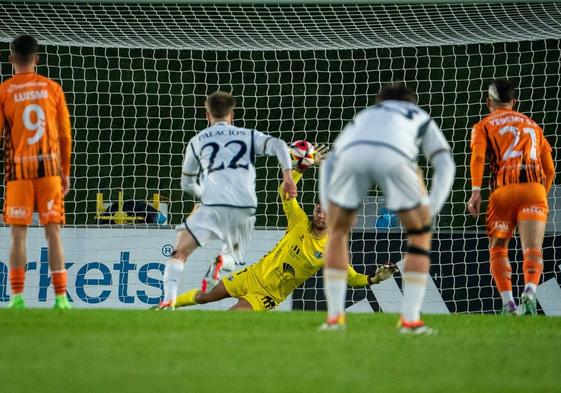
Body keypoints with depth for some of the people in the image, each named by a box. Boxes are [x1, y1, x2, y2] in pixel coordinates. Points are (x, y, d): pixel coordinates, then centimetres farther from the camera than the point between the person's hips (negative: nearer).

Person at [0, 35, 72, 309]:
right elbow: (65, 135, 7)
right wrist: (65, 172, 15)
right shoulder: (52, 88, 5)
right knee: (53, 231, 2)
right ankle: (61, 297, -3)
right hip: (50, 166, 1)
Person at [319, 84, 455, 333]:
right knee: (420, 235, 20)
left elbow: (329, 164, 36)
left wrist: (329, 210, 28)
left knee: (338, 230, 27)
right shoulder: (422, 119, 41)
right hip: (394, 158, -2)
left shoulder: (365, 116, 46)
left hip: (352, 154, 2)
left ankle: (334, 317, 20)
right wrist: (431, 210, 16)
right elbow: (445, 165, 25)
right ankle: (410, 319, 12)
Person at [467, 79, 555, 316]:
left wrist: (475, 192, -11)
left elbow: (478, 157, -4)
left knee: (498, 249, 12)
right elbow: (550, 169, 22)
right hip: (535, 187, 2)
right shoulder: (533, 125, 26)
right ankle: (530, 292, -34)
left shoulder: (484, 125, 16)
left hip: (504, 189, -1)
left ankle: (508, 302, -3)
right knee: (533, 250, -7)